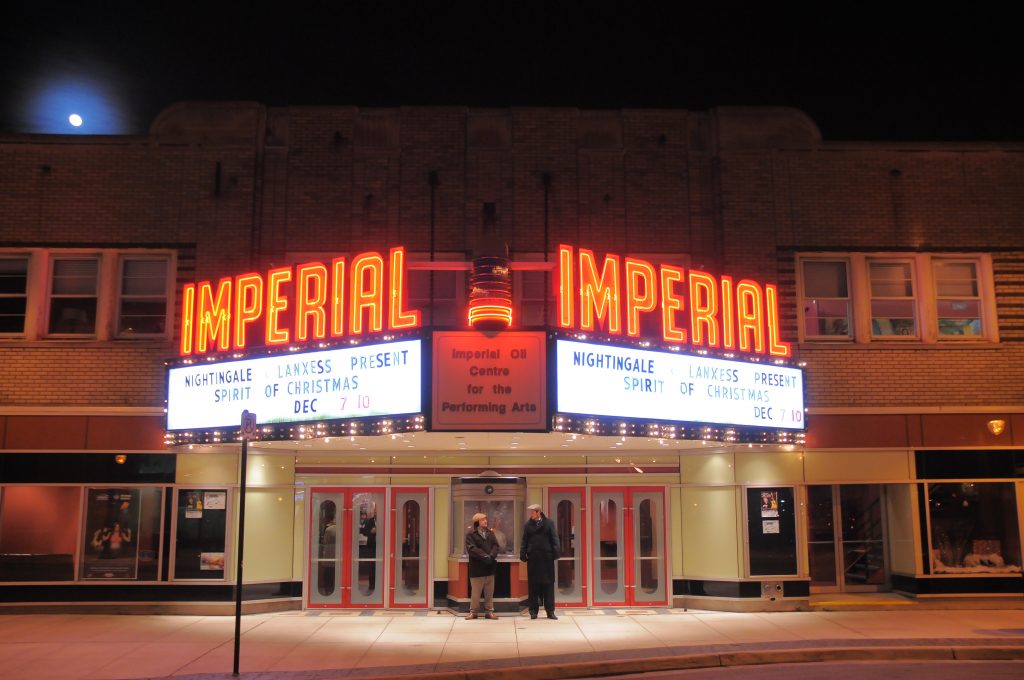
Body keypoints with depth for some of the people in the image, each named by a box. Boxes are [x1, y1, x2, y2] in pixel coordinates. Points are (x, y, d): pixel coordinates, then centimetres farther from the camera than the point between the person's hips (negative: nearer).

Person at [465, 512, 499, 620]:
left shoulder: (490, 533, 13)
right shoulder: (470, 534, -5)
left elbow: (495, 545, 4)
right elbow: (471, 548, -15)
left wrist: (492, 556, -15)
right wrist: (484, 556, -21)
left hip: (490, 566, 5)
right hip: (477, 567, -5)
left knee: (489, 591, 8)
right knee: (475, 591, 0)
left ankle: (489, 611, 17)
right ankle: (474, 612, 11)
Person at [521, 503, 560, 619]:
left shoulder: (549, 523, 2)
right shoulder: (528, 525, 7)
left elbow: (554, 539, -1)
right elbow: (524, 541, 7)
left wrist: (556, 552, -10)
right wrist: (523, 554, -1)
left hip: (546, 557, -1)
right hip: (533, 558, 1)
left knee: (548, 584, 2)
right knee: (533, 585, 4)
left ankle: (550, 611, 7)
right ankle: (534, 611, 11)